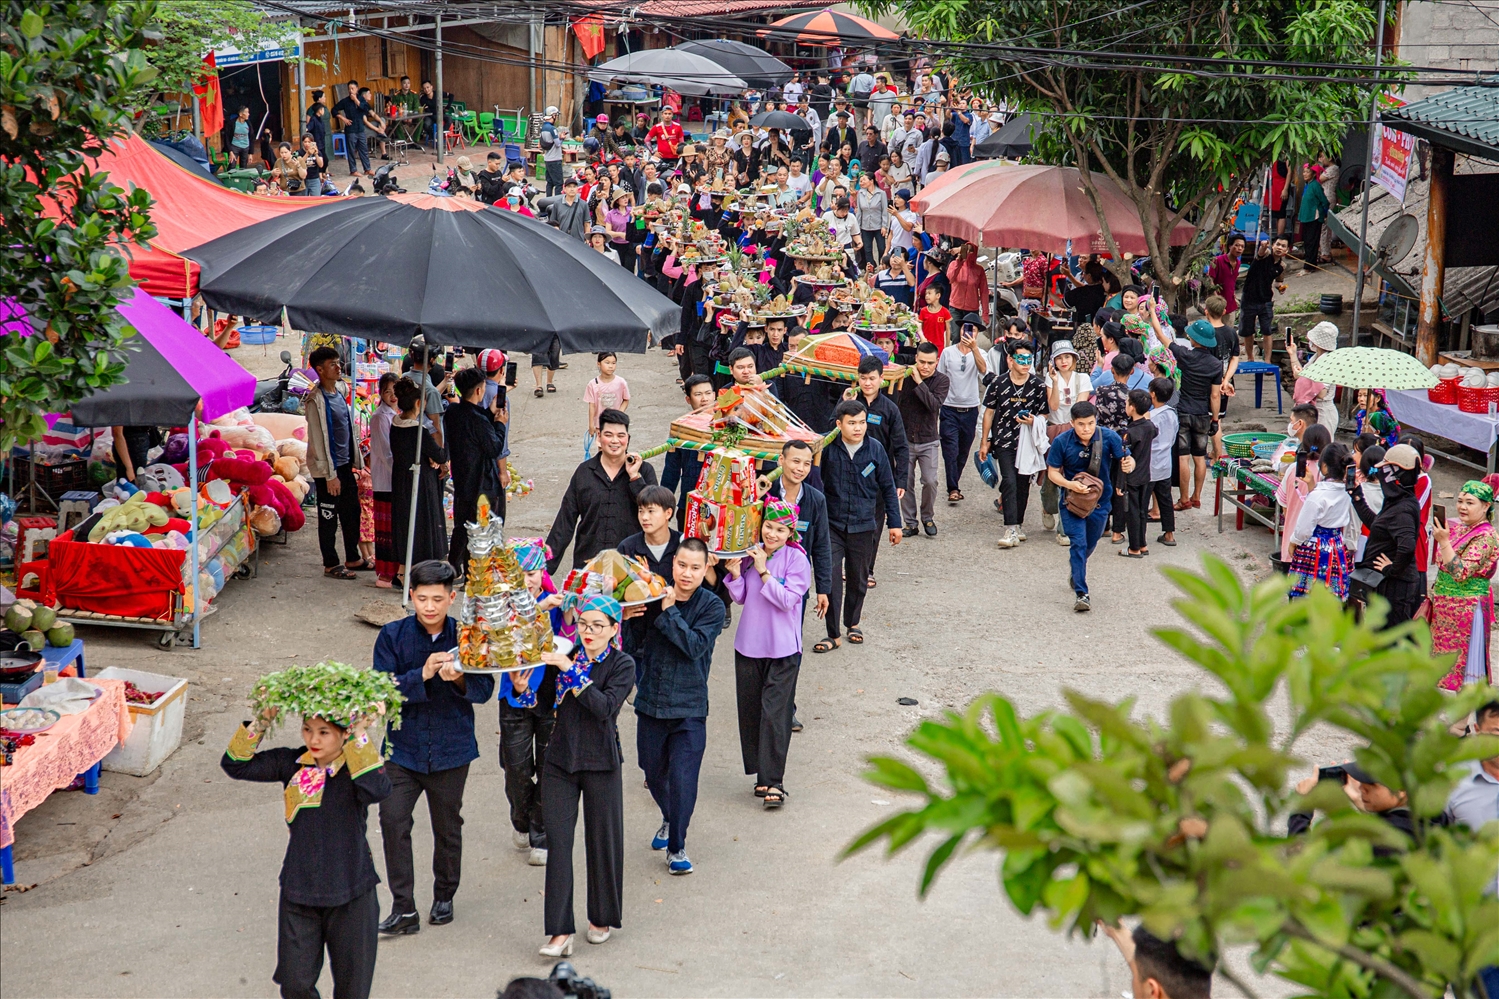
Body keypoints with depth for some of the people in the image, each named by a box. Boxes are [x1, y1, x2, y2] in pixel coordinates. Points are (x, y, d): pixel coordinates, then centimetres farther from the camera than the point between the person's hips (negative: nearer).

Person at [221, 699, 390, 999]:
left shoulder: (357, 767, -12)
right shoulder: (292, 764, -1)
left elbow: (378, 789, -34)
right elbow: (235, 764, -1)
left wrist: (360, 736, -32)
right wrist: (261, 721, -11)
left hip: (350, 895, -3)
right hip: (299, 893, 3)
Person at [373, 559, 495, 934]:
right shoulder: (393, 636, -5)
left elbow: (485, 689, -5)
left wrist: (459, 679, -26)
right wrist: (423, 675, -26)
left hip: (451, 749, 1)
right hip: (403, 747, 0)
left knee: (447, 826, 13)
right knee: (392, 820, -12)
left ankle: (444, 896, 34)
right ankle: (403, 909, -5)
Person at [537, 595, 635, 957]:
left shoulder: (622, 665, -4)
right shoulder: (566, 655, 5)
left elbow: (605, 707, -21)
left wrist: (571, 670, -24)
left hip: (601, 763, -2)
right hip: (560, 760, 2)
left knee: (602, 841, 8)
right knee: (557, 842, -5)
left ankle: (602, 918, 29)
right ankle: (560, 931, -4)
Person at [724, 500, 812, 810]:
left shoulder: (797, 560, -8)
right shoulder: (750, 554, 4)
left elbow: (787, 600, -16)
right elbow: (741, 598, 8)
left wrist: (763, 571, -18)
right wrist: (734, 572, -8)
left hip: (782, 648, -5)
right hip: (749, 644, 5)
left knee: (775, 712, -9)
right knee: (750, 711, 9)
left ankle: (773, 782, -7)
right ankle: (761, 774, 22)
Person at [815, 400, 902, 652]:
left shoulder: (875, 450, -4)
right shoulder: (827, 447, -9)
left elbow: (888, 488, 5)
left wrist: (894, 523, 8)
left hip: (863, 526, 2)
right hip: (831, 524, -2)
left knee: (858, 579, 14)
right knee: (830, 577, -8)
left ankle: (852, 623, 36)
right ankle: (833, 634, 1)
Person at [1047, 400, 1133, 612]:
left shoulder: (1109, 437, -16)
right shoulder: (1061, 442, -16)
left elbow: (1125, 460, -14)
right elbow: (1053, 472, -7)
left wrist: (1128, 464, -39)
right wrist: (1070, 484, -26)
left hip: (1100, 500, 2)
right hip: (1072, 499, -2)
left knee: (1090, 544, 20)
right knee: (1078, 544, -14)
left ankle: (1076, 574, 49)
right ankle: (1081, 594, -11)